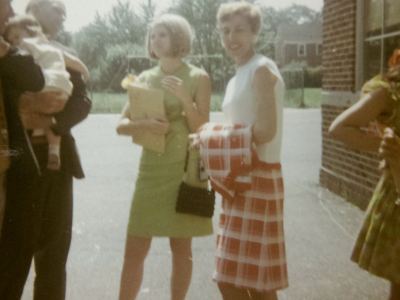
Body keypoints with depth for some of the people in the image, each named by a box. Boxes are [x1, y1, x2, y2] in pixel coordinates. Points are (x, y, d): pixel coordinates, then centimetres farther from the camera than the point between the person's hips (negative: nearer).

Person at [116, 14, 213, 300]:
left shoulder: (198, 77, -3)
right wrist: (147, 124, -17)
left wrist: (185, 99, -21)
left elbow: (201, 129, -6)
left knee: (181, 247, 5)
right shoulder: (145, 78, 8)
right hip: (150, 168, 3)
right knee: (135, 249, 2)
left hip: (184, 170, -3)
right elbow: (122, 125, 3)